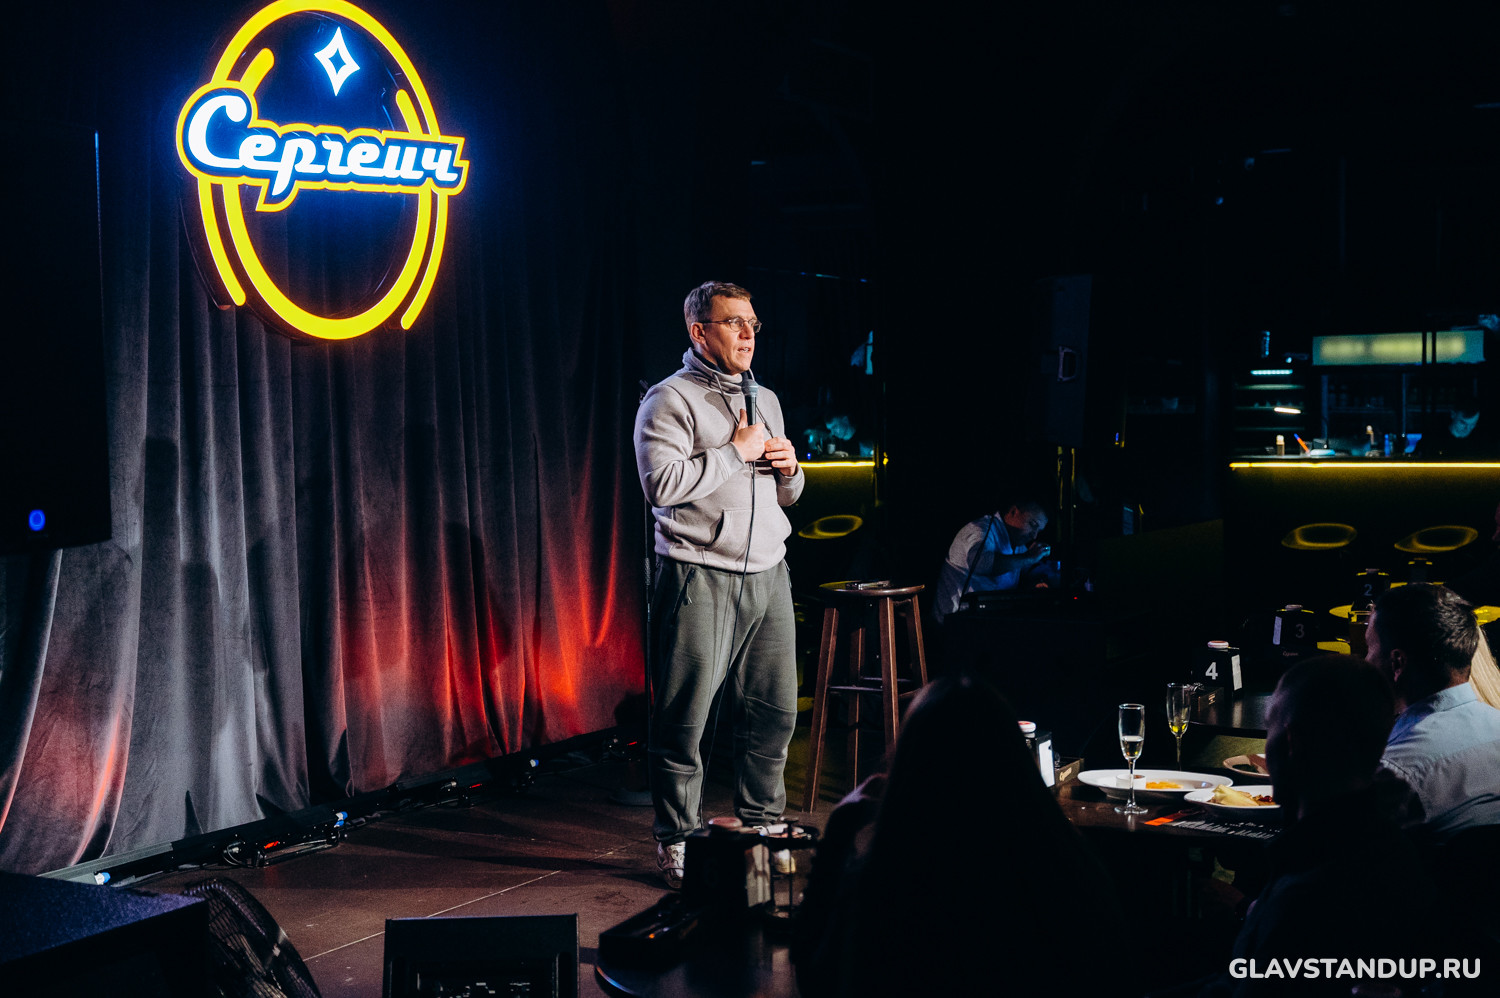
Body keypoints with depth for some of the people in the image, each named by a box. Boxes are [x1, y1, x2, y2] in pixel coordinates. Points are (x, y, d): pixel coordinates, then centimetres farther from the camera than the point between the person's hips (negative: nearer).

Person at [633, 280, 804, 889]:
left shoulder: (766, 400, 19)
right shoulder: (670, 400, -4)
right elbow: (662, 483, -19)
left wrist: (788, 468, 4)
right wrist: (736, 451, -12)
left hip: (767, 575, 7)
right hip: (699, 578, -7)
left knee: (775, 710, 9)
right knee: (684, 718, -3)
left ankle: (762, 828, 24)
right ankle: (676, 843, 8)